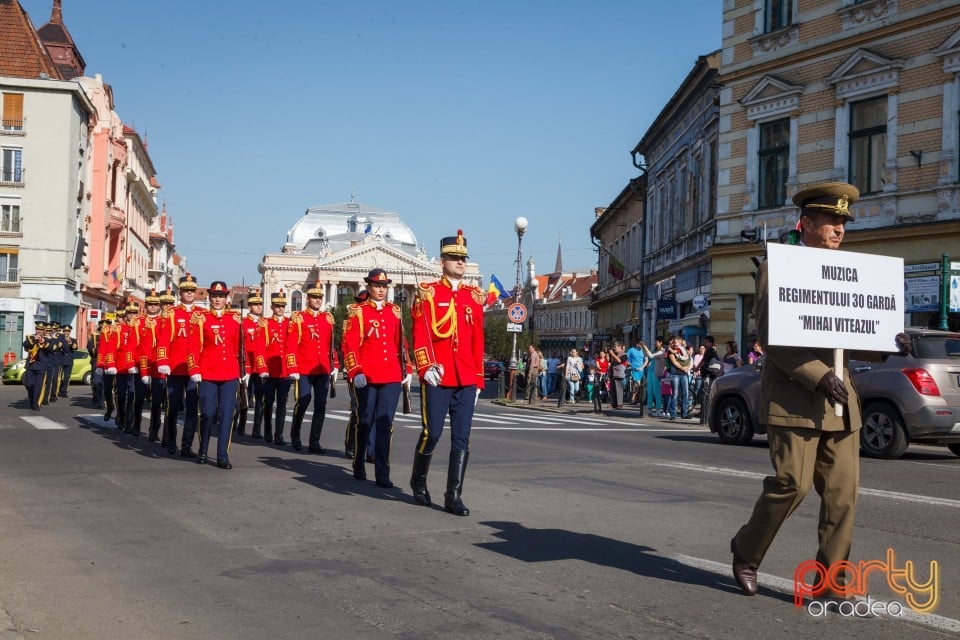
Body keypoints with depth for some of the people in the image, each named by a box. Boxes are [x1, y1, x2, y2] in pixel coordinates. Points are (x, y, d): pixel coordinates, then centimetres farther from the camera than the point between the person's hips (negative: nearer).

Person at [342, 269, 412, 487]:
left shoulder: (394, 311, 13)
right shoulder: (357, 312, 1)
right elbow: (349, 345, -5)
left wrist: (407, 370, 14)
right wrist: (355, 372, -15)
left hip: (392, 377, 3)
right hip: (366, 377, -3)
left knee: (385, 424, -2)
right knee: (365, 422, 7)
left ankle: (382, 475, 0)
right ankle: (359, 466, 27)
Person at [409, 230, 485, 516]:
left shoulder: (475, 296, 13)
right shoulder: (427, 292, 2)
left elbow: (478, 341, 14)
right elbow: (420, 334, -6)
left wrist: (478, 379, 12)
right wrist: (425, 367, -19)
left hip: (466, 380, 4)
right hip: (437, 377, -4)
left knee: (462, 439, 1)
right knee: (432, 433, -2)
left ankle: (454, 496, 7)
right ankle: (418, 481, 24)